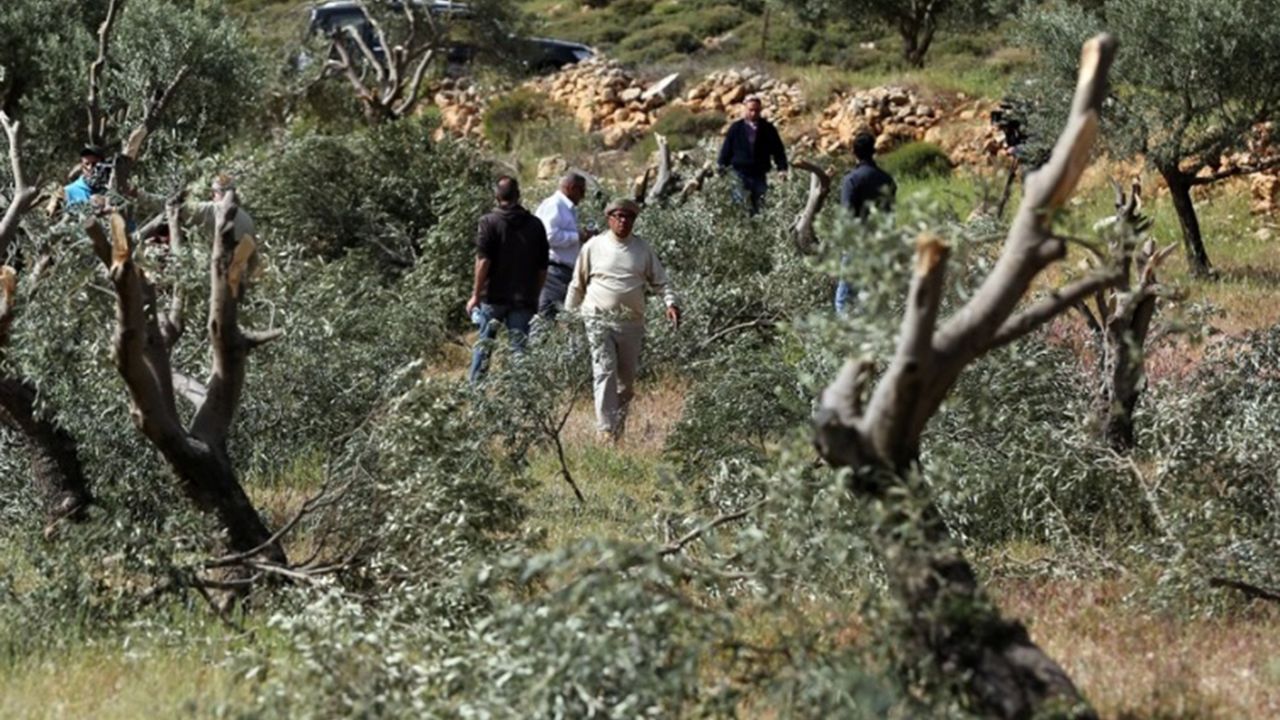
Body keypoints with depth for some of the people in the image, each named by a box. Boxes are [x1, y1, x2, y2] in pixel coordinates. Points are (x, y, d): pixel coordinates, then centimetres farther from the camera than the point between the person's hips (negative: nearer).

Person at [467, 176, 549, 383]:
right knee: (520, 347, 3)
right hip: (523, 300, 2)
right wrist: (535, 296, 17)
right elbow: (542, 267, 7)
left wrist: (476, 295, -9)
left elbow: (483, 261, -13)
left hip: (493, 296, -2)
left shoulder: (489, 222, -7)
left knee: (483, 344, 10)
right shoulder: (535, 225, 4)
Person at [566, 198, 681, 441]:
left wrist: (671, 302, -7)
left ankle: (619, 426, 26)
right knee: (605, 373, -12)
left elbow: (660, 281, 12)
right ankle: (606, 430, -15)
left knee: (627, 378, 9)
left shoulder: (643, 249, 9)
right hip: (600, 320, -3)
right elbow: (578, 284, 11)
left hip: (632, 322, 3)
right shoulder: (594, 247, 3)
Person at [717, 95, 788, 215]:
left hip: (759, 175, 1)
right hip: (740, 174, -1)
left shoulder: (768, 129, 4)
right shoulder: (736, 129, 4)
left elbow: (778, 150, 5)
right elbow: (726, 151, 7)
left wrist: (782, 168, -7)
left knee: (758, 207, -1)